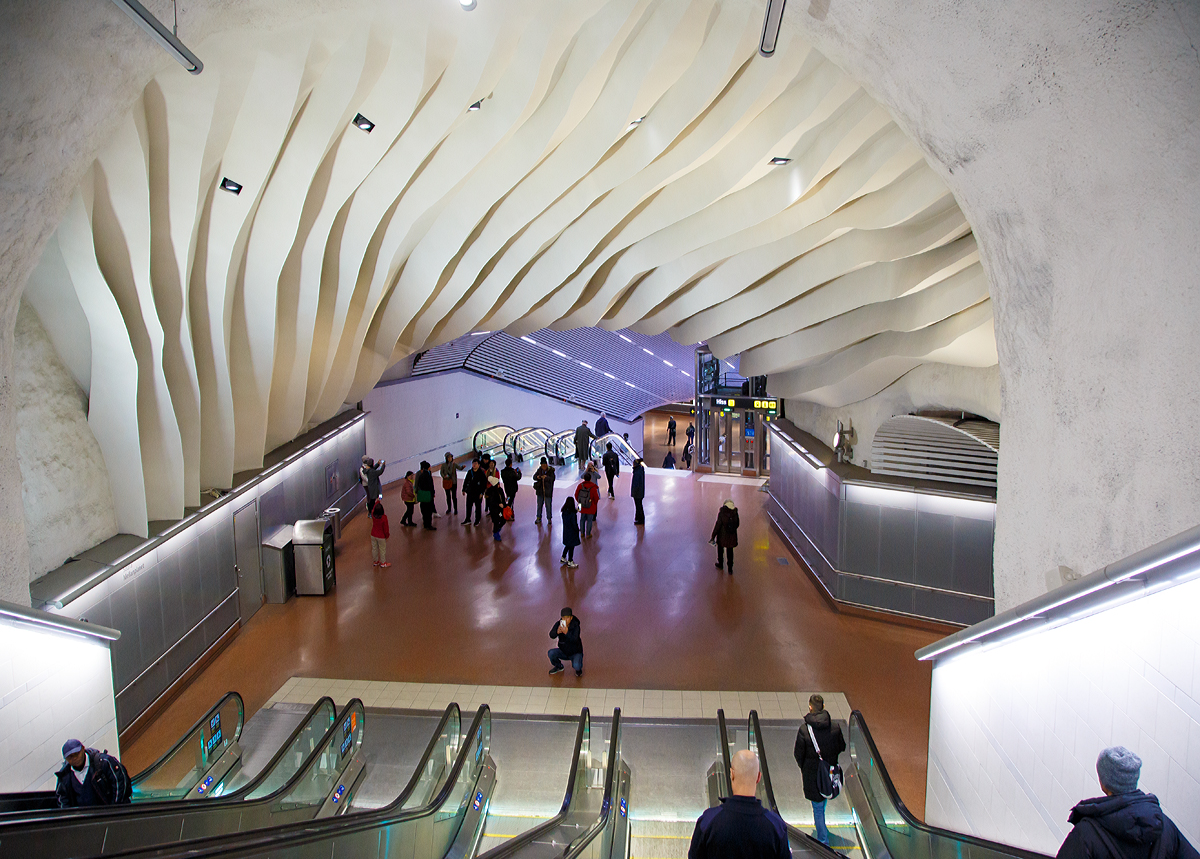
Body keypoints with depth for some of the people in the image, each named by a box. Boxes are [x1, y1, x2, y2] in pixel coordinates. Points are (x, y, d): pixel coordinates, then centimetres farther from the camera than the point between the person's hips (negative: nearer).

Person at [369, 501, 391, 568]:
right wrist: (387, 535, 1)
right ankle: (383, 563, 23)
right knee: (382, 549, 11)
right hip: (381, 537, -5)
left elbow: (373, 509, 10)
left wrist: (377, 501, 25)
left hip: (373, 535, 5)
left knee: (374, 548, 19)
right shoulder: (384, 517, -27)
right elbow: (386, 528, -18)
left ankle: (375, 562, 34)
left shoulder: (373, 515, -14)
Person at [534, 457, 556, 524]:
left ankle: (549, 518, 19)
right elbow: (534, 476, 1)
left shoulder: (551, 471, -10)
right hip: (540, 490, 4)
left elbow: (552, 478, -21)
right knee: (539, 504, 14)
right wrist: (537, 477, -22)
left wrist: (546, 477, -37)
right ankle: (538, 518, 27)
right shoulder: (539, 469, 1)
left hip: (548, 491, -4)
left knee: (548, 505, 4)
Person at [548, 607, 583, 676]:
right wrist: (557, 632, -44)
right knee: (551, 653, -22)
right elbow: (551, 635, -22)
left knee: (576, 666, -31)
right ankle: (559, 666, 10)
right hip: (563, 651, 4)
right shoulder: (559, 624, -12)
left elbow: (575, 640, -36)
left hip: (575, 652, -4)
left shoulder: (575, 626, -24)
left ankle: (578, 669, 10)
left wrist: (567, 633, -52)